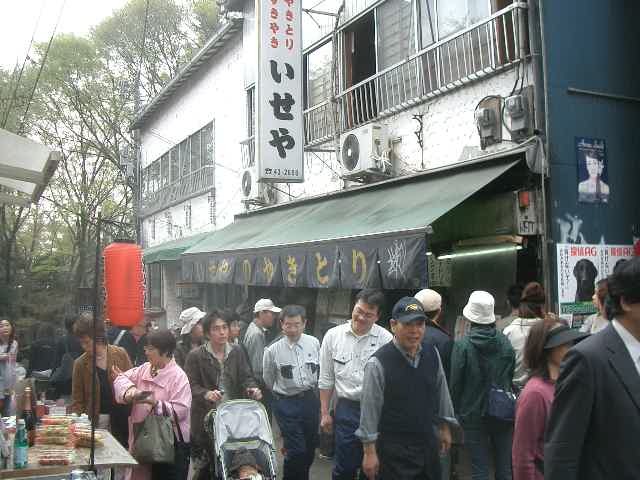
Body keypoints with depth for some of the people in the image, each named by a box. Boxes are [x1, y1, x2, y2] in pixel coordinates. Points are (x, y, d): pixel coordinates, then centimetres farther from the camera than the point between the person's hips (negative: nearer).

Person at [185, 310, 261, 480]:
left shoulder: (237, 351, 6)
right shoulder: (195, 356, -5)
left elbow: (246, 377, 5)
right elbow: (191, 385, -8)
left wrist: (252, 388, -17)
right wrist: (206, 394, -27)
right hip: (206, 417, -3)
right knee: (202, 463, 4)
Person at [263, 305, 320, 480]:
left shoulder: (314, 343, -4)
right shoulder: (273, 350, -11)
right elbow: (268, 380, 6)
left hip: (311, 399, 4)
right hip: (286, 404, -3)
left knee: (311, 447, 14)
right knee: (295, 450, -8)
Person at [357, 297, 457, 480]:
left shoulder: (433, 354, 0)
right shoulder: (378, 363, -18)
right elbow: (369, 410, -13)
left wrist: (445, 428, 18)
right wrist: (370, 453, -10)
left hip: (428, 444, 6)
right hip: (394, 451, -5)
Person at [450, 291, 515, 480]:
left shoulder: (462, 345, -14)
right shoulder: (505, 343, -4)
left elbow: (455, 382, -9)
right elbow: (512, 376, 4)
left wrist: (458, 411, 4)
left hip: (474, 416, -3)